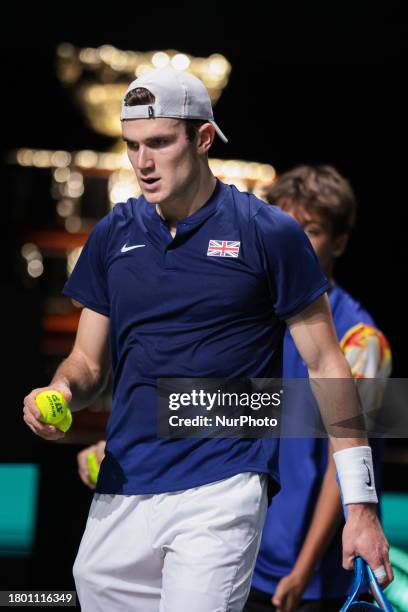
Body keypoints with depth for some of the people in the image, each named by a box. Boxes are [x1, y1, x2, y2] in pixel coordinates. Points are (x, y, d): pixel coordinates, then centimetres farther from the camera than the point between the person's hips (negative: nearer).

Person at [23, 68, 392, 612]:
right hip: (120, 495, 5)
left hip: (222, 491, -5)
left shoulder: (270, 234, -3)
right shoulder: (113, 235, 11)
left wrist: (361, 505, -4)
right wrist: (61, 393, -7)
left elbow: (326, 367, 0)